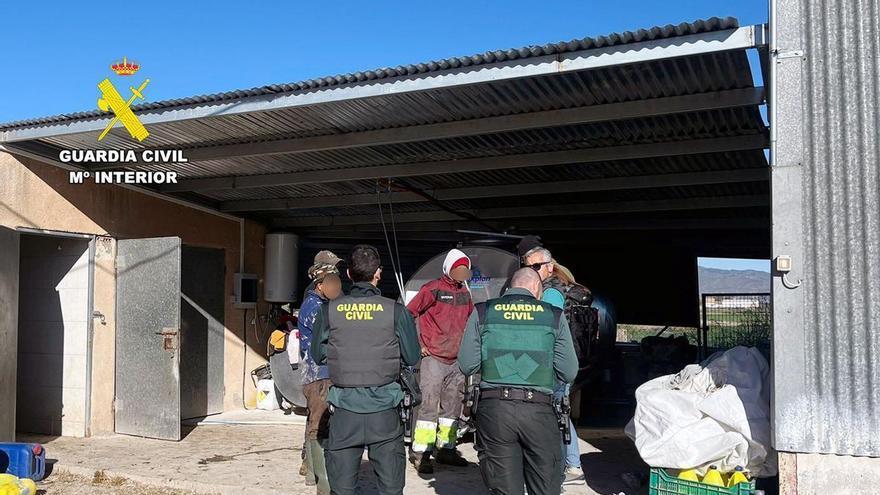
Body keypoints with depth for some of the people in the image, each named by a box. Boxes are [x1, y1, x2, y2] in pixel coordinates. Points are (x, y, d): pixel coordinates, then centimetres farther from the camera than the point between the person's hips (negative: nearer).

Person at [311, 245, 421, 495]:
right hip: (384, 408, -1)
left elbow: (318, 355, 6)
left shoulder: (329, 310, -3)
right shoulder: (396, 311, -8)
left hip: (344, 407, 1)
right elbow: (412, 357, -1)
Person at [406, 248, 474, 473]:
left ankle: (445, 449, 22)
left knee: (452, 405, 11)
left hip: (457, 360, 7)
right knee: (429, 405, -9)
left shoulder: (464, 293, 13)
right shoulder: (432, 289, -7)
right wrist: (418, 344, -8)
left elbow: (471, 320, 28)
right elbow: (408, 315, -8)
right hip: (433, 358, -7)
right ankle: (420, 453, -3)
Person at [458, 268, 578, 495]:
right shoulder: (554, 315, 5)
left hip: (494, 409, 1)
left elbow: (467, 366, 3)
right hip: (539, 411, 0)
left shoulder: (482, 312, 6)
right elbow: (568, 373, 3)